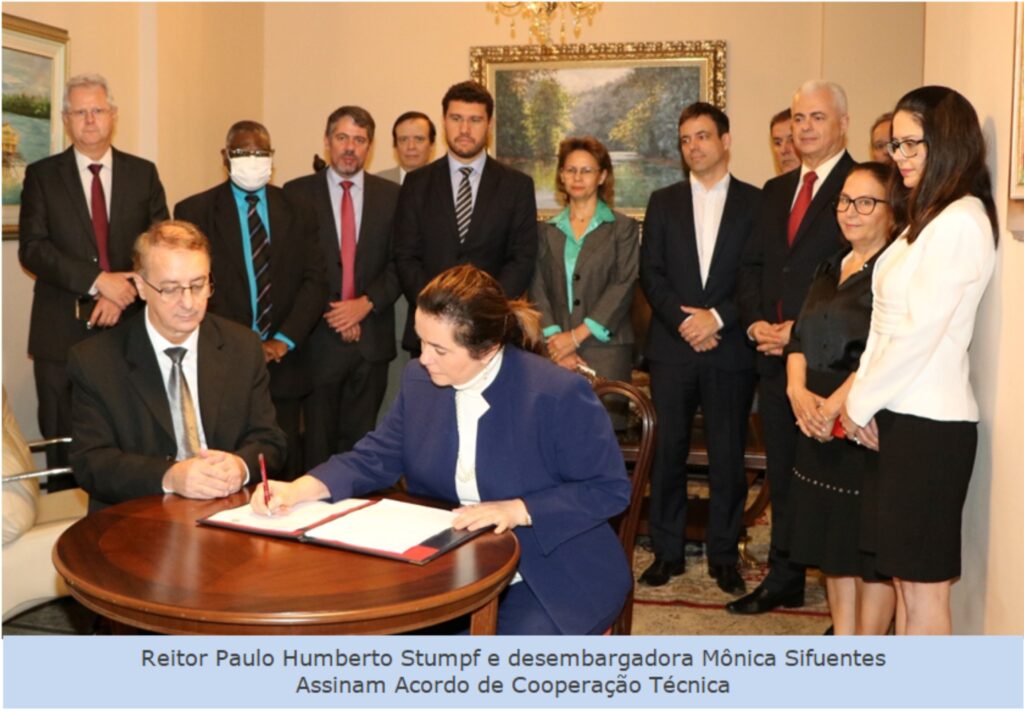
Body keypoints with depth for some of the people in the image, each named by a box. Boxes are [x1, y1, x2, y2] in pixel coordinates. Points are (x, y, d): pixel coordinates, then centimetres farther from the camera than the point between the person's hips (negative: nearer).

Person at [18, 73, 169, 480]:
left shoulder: (143, 173, 9)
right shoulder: (42, 175, 6)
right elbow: (31, 248, -5)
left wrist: (123, 294, -12)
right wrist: (98, 280, -17)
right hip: (62, 335, 0)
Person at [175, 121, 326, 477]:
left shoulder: (295, 210, 9)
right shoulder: (195, 211, 2)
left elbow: (315, 280, 3)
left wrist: (283, 340, -9)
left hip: (282, 363, 2)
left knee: (285, 469, 5)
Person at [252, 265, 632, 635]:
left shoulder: (559, 394, -19)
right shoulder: (420, 380, -1)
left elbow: (610, 489, -13)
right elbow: (376, 457, 5)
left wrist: (517, 510, -23)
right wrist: (297, 490, -11)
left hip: (552, 575, -5)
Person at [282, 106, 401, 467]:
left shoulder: (391, 196, 7)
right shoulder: (297, 192, 2)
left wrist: (366, 303, -11)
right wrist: (330, 314, -9)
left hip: (371, 339, 2)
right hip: (319, 336, -1)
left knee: (360, 439, 8)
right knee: (318, 441, 4)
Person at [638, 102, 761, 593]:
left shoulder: (755, 203, 4)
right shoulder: (663, 202, 11)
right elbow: (651, 274, 3)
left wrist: (718, 317, -14)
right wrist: (682, 321, -10)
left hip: (730, 349, -1)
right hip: (672, 346, 2)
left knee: (728, 455, 4)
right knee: (667, 451, 4)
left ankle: (724, 556, 16)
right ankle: (667, 551, 16)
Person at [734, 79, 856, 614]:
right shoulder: (775, 190, 17)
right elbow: (752, 264, 16)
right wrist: (756, 322, 0)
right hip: (773, 352, 7)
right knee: (782, 471, 14)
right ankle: (784, 579, 27)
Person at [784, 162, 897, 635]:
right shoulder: (831, 268, 14)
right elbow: (800, 336, 10)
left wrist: (834, 406, -19)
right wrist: (799, 392, -6)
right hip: (820, 427, 8)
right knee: (832, 540, 14)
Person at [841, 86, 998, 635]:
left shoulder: (960, 221, -13)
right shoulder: (925, 216, 17)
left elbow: (920, 333, -17)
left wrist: (860, 403, -7)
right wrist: (861, 400, 5)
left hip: (928, 423, -9)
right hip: (899, 415, 9)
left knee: (923, 583, 1)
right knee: (904, 574, 16)